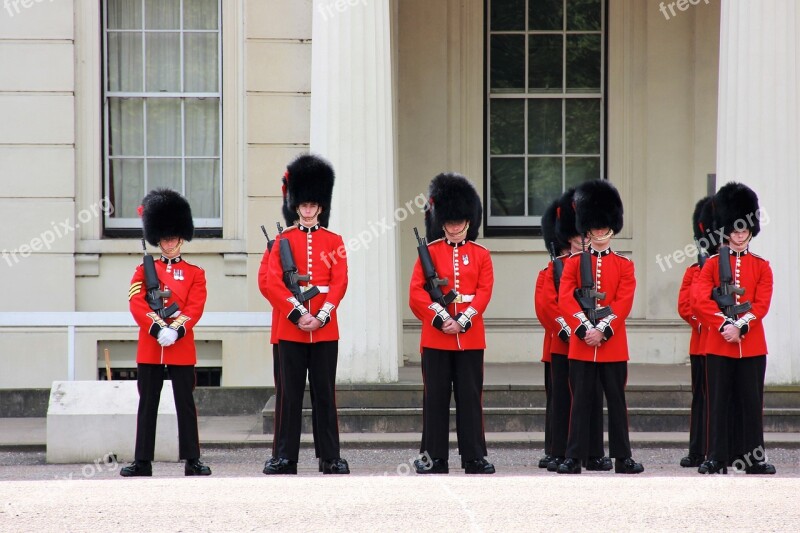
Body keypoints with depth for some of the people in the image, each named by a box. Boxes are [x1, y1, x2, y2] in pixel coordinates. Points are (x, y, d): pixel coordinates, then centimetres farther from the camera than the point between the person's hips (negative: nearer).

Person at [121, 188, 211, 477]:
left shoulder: (195, 273, 7)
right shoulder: (143, 271, 8)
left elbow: (195, 308, -5)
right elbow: (137, 304, -4)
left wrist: (176, 330, -20)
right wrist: (158, 328, -18)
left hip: (182, 347, -1)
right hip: (149, 347, 1)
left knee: (186, 404, 1)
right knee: (147, 405, 3)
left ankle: (192, 461, 4)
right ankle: (143, 461, 6)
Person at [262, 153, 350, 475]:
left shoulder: (333, 242, 8)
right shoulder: (283, 241, 6)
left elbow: (339, 283, -1)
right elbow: (272, 283, -3)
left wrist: (322, 316, -14)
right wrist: (298, 315, -14)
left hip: (325, 328, 1)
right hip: (290, 328, 0)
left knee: (325, 394, 3)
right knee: (290, 394, 1)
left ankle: (331, 458, 6)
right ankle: (285, 458, 5)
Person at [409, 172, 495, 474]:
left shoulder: (480, 255, 8)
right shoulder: (430, 252, 4)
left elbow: (484, 292, -1)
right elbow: (416, 293, -3)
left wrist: (462, 321, -14)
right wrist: (441, 318, -15)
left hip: (470, 336, 1)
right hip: (436, 336, -1)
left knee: (470, 397, 3)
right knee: (436, 398, 1)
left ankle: (474, 458, 7)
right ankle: (434, 458, 6)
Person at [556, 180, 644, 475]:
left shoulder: (624, 265, 5)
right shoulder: (574, 262, 5)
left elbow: (624, 302, -5)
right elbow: (565, 299, -5)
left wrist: (603, 329, -16)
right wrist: (585, 329, -16)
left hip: (613, 343, 0)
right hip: (580, 343, 0)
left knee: (617, 401, 5)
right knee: (581, 401, 1)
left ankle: (622, 458, 10)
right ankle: (574, 458, 2)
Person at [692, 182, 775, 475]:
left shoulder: (762, 266, 8)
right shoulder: (712, 264, 5)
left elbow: (762, 304, -3)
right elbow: (702, 301, -6)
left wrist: (741, 326, -17)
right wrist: (724, 326, -17)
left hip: (752, 345, 1)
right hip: (718, 344, -1)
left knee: (752, 403, 3)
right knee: (719, 403, 1)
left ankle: (755, 459, 7)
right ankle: (717, 459, 4)